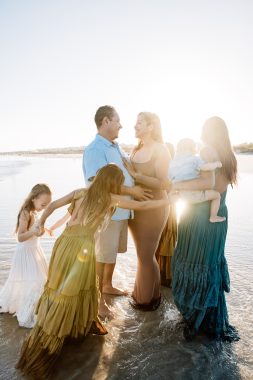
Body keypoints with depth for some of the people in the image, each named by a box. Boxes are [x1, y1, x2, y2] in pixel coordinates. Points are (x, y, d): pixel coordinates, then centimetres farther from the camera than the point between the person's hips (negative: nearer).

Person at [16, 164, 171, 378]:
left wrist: (41, 224, 28)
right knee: (65, 293, 9)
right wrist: (167, 201, 22)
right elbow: (142, 206, 10)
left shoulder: (80, 192, 13)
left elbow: (53, 205, 12)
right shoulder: (112, 199, 4)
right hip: (82, 247, -5)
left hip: (65, 242, 5)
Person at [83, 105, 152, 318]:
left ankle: (107, 286, 41)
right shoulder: (95, 150, -16)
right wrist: (131, 190, -20)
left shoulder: (116, 148, 13)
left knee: (113, 252, 21)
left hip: (121, 210, 9)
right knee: (103, 256, 2)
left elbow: (130, 167, 30)